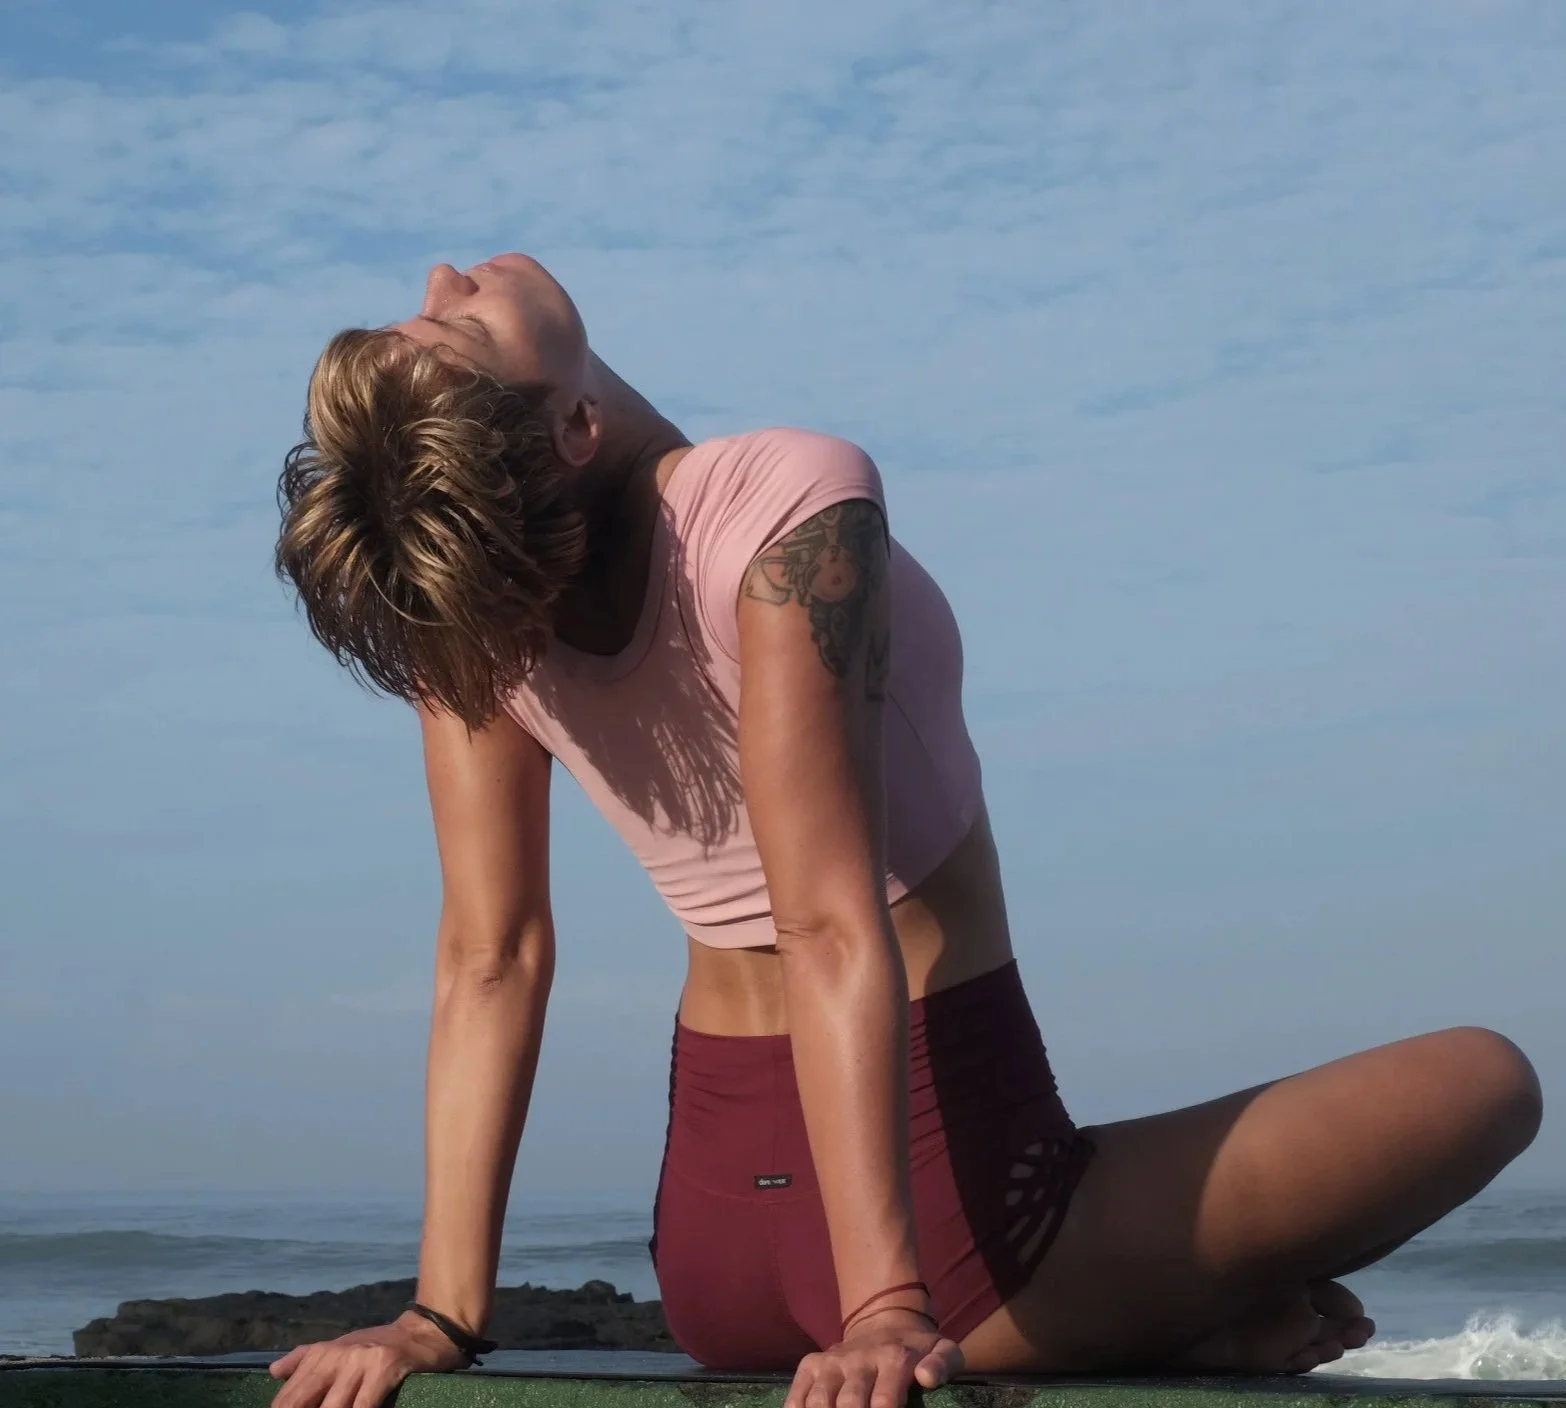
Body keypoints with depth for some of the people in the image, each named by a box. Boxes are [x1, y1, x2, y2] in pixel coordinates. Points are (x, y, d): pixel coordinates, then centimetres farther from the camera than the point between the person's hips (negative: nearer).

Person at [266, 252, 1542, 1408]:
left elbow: (490, 961, -9)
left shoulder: (455, 599, -8)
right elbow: (831, 930, -28)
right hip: (944, 1187, -5)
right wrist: (890, 1304, -28)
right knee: (1484, 1079, 9)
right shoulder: (790, 504, -25)